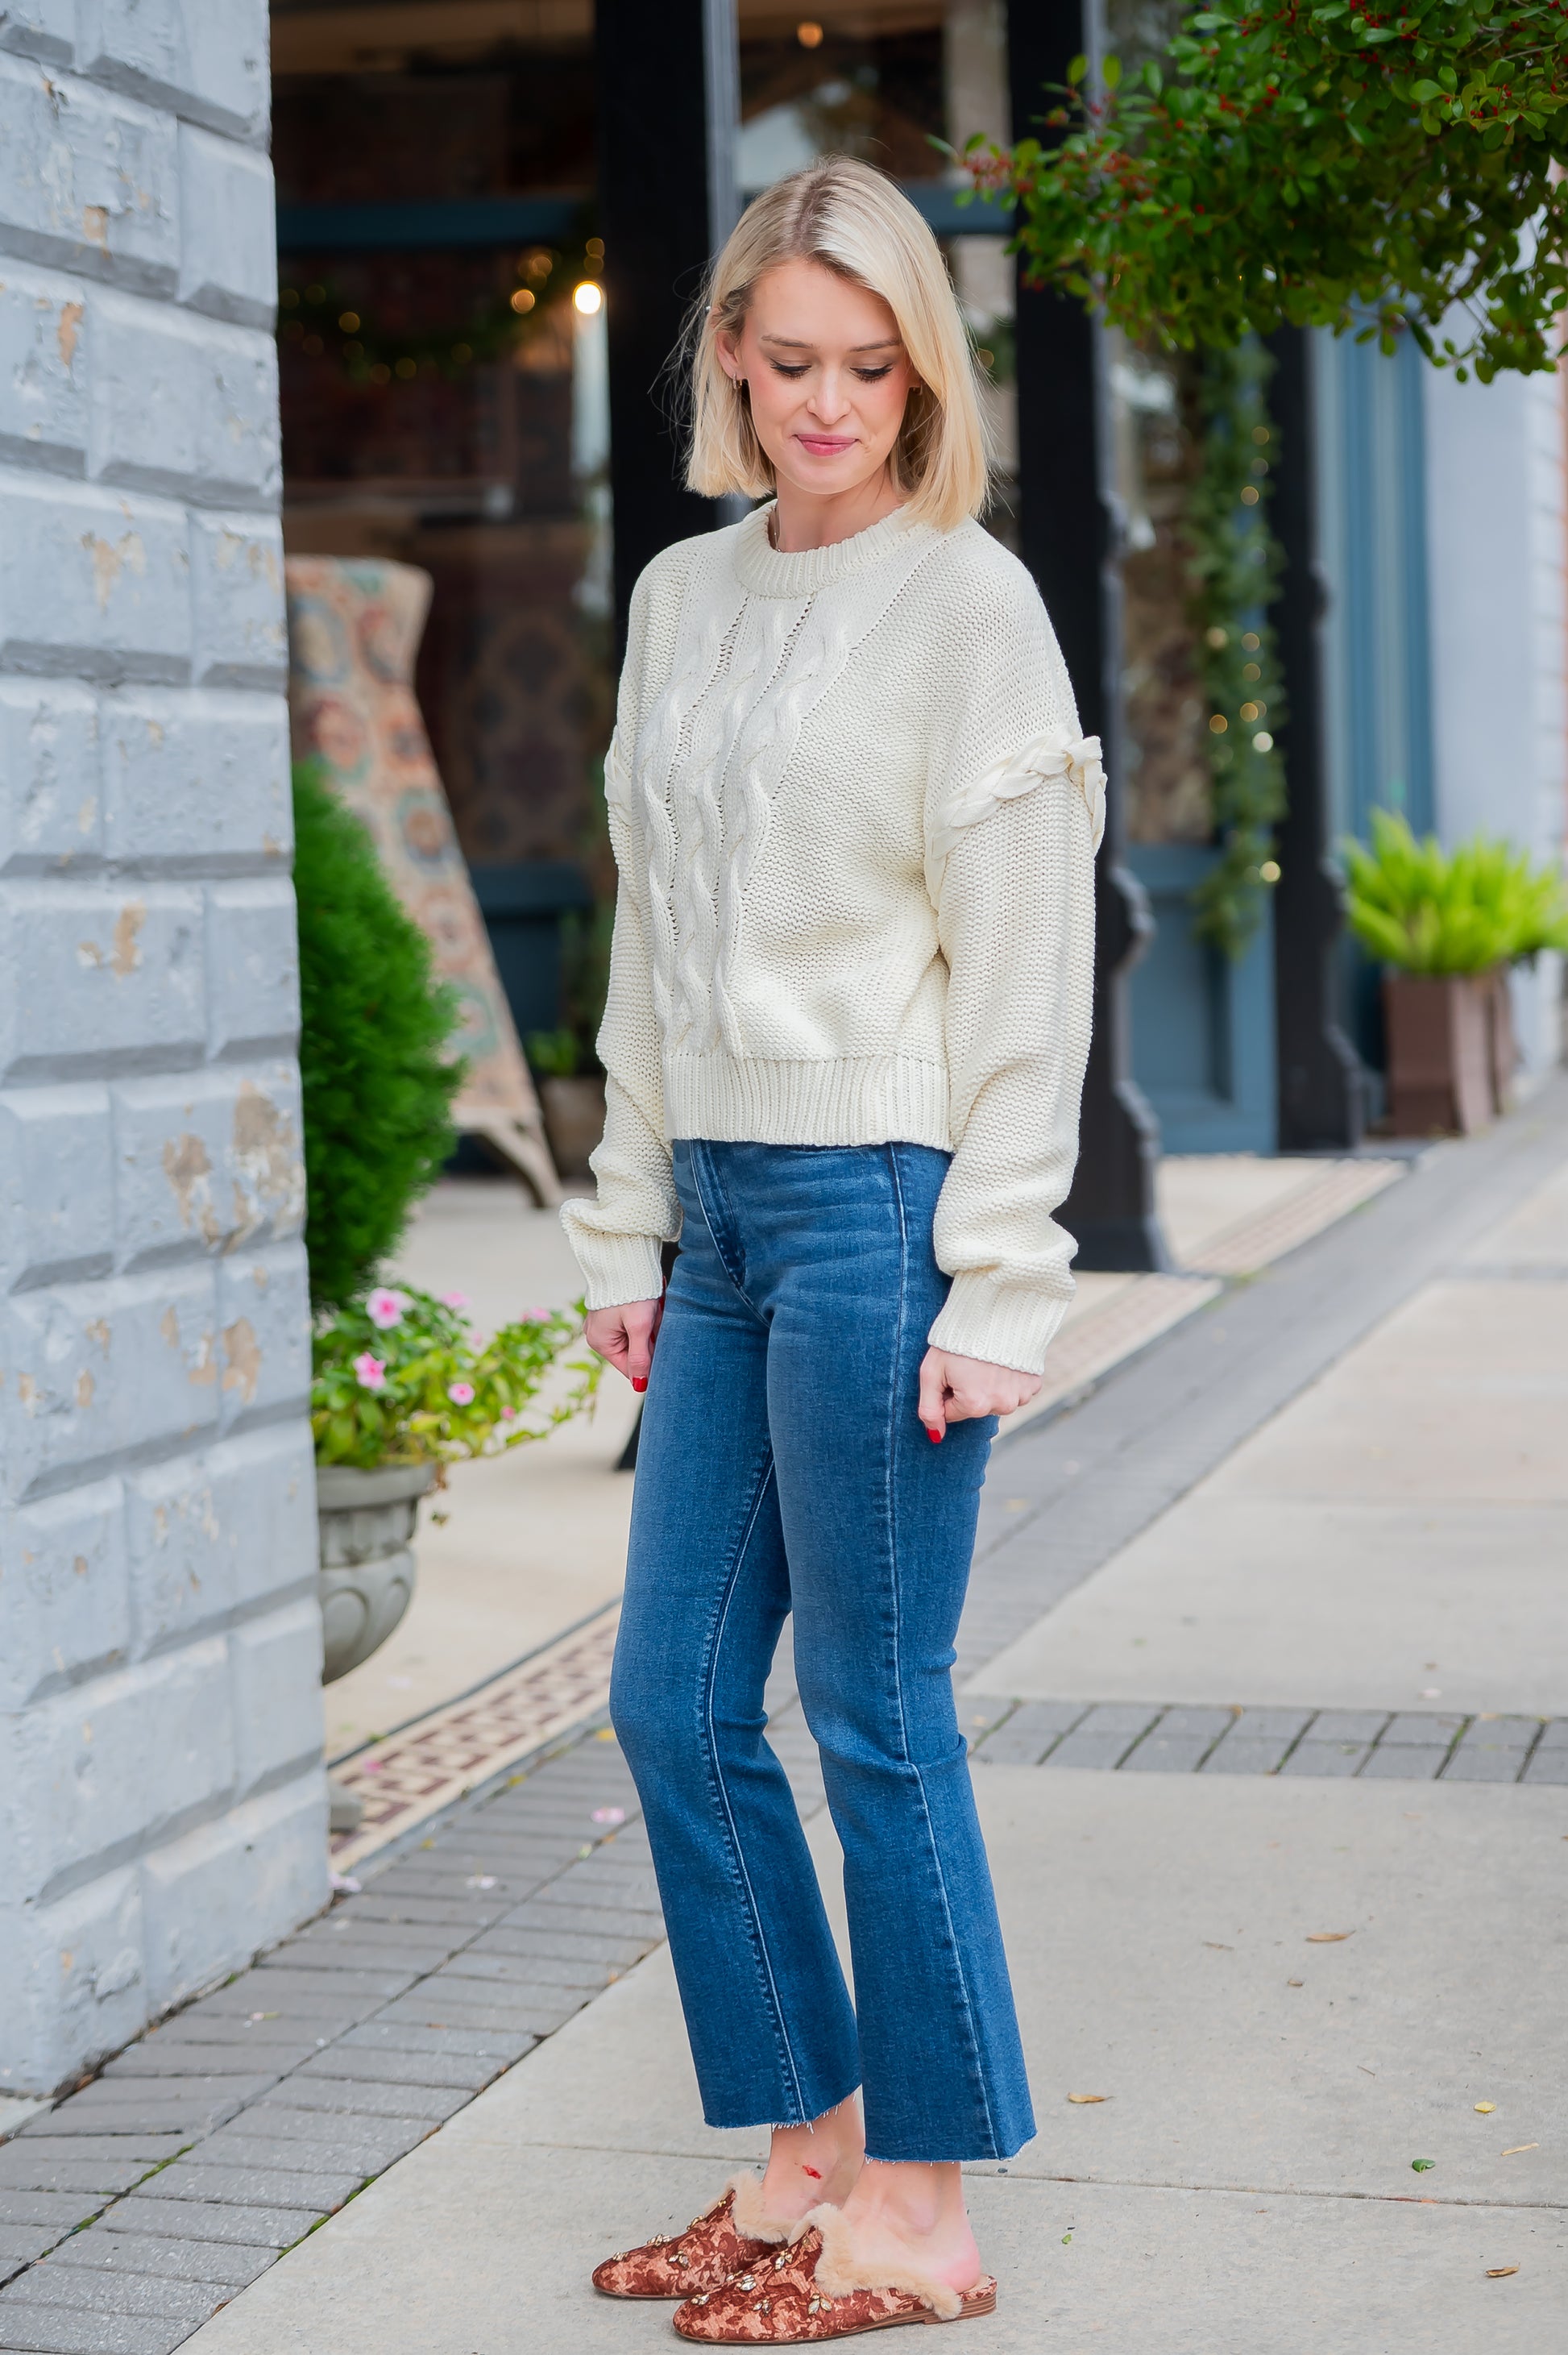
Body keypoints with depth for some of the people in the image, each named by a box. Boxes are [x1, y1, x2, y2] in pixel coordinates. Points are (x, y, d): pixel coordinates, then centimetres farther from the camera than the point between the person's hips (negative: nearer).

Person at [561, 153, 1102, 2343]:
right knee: (675, 1698, 8)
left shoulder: (967, 600, -6)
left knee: (877, 1712, -1)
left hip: (879, 1198, -7)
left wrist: (996, 1280, -13)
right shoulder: (682, 597, 14)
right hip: (721, 1207, 7)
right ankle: (806, 2159, 22)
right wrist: (630, 1227, 15)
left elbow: (1026, 967, -9)